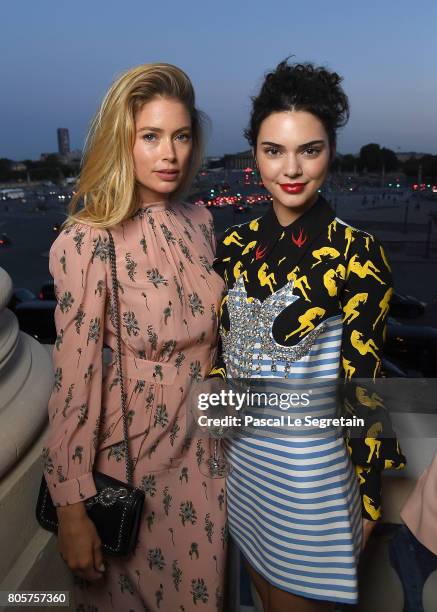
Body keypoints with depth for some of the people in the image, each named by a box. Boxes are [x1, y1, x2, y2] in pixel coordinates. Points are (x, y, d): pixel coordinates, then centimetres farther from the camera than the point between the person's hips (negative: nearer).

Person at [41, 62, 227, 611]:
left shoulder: (198, 220, 0)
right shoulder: (88, 241, -19)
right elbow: (74, 377, -18)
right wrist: (71, 506, -14)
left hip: (202, 452, 5)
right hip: (132, 458, -5)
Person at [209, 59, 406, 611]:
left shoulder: (357, 254, -17)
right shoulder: (237, 244, -3)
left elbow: (362, 381, -14)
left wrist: (368, 492, -9)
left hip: (311, 464, -4)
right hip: (242, 451, 5)